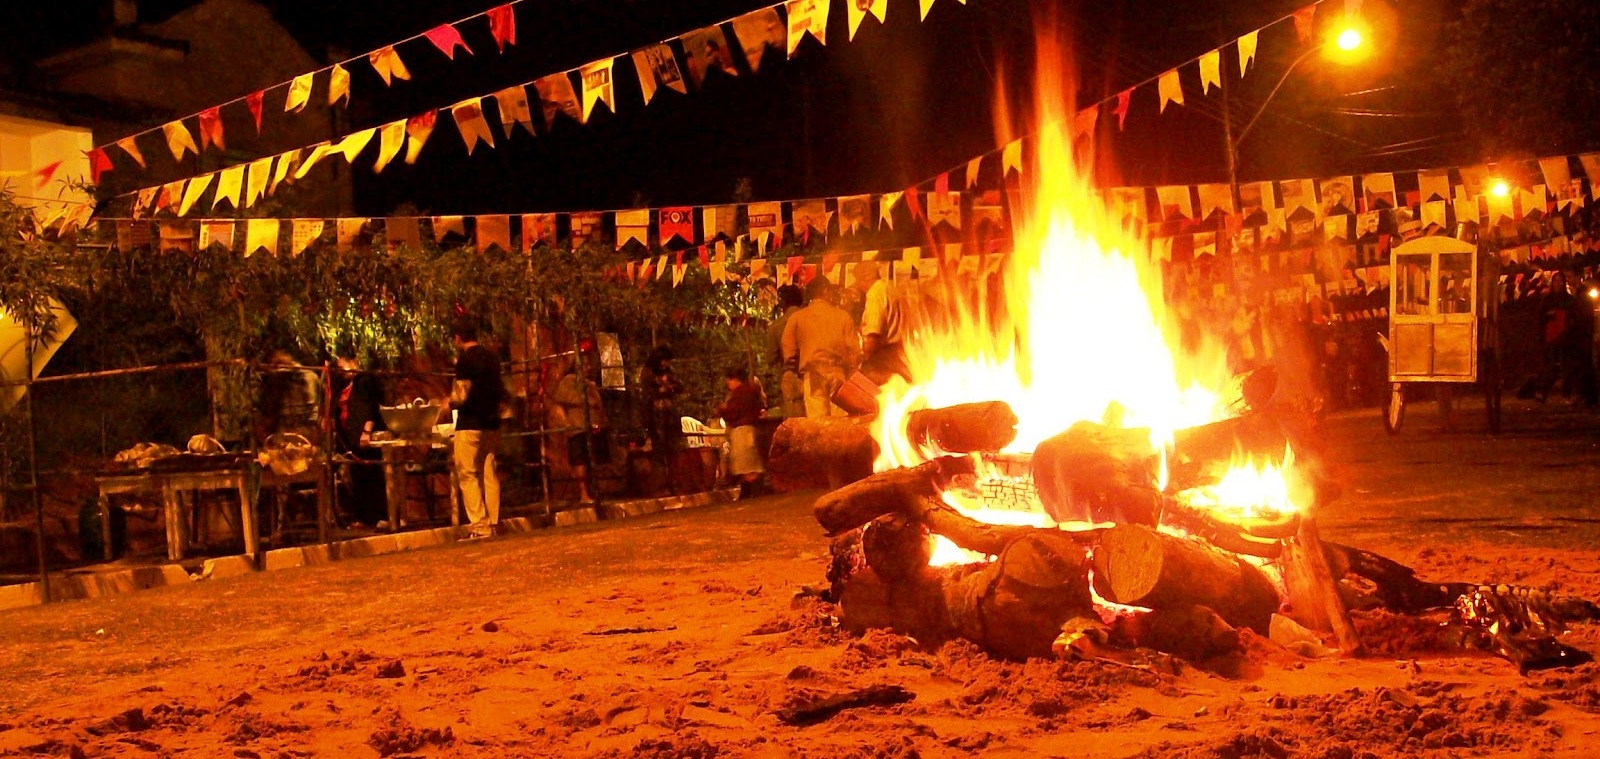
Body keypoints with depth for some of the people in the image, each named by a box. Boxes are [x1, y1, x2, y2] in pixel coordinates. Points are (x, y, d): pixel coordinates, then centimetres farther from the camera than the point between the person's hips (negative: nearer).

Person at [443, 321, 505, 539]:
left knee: (467, 474, -2)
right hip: (491, 422, 7)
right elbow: (501, 392, 19)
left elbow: (462, 394, -16)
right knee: (489, 474, 9)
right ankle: (493, 523, 9)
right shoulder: (491, 357, 11)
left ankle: (479, 526, -7)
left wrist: (449, 403, 3)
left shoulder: (465, 358, -11)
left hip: (470, 423, -7)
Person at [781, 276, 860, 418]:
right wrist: (850, 373, 15)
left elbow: (788, 352, 3)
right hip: (839, 374, 1)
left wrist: (799, 371, 18)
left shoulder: (797, 317, 4)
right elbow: (855, 351, 2)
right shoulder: (843, 316, 4)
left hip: (813, 376, 0)